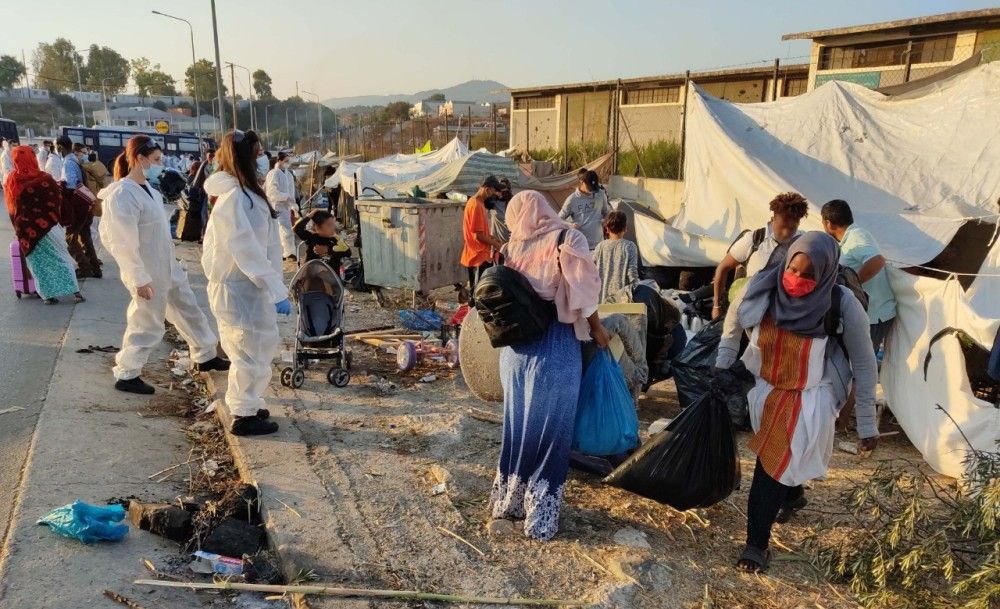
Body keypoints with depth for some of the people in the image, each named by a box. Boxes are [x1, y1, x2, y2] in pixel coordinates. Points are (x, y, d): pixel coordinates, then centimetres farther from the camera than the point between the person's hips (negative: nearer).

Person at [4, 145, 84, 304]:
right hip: (48, 227, -3)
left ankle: (48, 295, 9)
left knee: (38, 262, 10)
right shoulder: (44, 180, -13)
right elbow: (58, 201, -4)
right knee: (61, 257, 8)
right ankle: (75, 290, 4)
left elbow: (11, 207, 9)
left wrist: (19, 225, 19)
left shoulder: (10, 181, -1)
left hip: (25, 230, 3)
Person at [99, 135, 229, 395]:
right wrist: (140, 278, -22)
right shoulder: (122, 195, -22)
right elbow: (124, 243, -23)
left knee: (188, 310, 18)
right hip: (148, 274, -9)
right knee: (147, 323, 4)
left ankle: (205, 357, 33)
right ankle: (126, 375, 21)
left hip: (168, 267, 9)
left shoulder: (146, 187, 6)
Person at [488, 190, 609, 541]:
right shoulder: (567, 240, -8)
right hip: (556, 346, -4)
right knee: (550, 431, 6)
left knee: (516, 427, 17)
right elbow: (583, 294, -11)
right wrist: (597, 330, 3)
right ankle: (540, 518, 15)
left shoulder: (513, 246, 4)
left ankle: (506, 505, 29)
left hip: (516, 346, 4)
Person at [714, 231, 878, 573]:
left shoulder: (843, 305, -25)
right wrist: (723, 364, 4)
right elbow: (734, 320, 3)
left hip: (811, 398, -4)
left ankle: (757, 544, 9)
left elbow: (863, 363, -13)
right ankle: (793, 495, 55)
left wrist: (867, 423, -10)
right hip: (766, 389, 4)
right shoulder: (763, 289, -20)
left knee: (774, 465, -7)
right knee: (773, 455, 22)